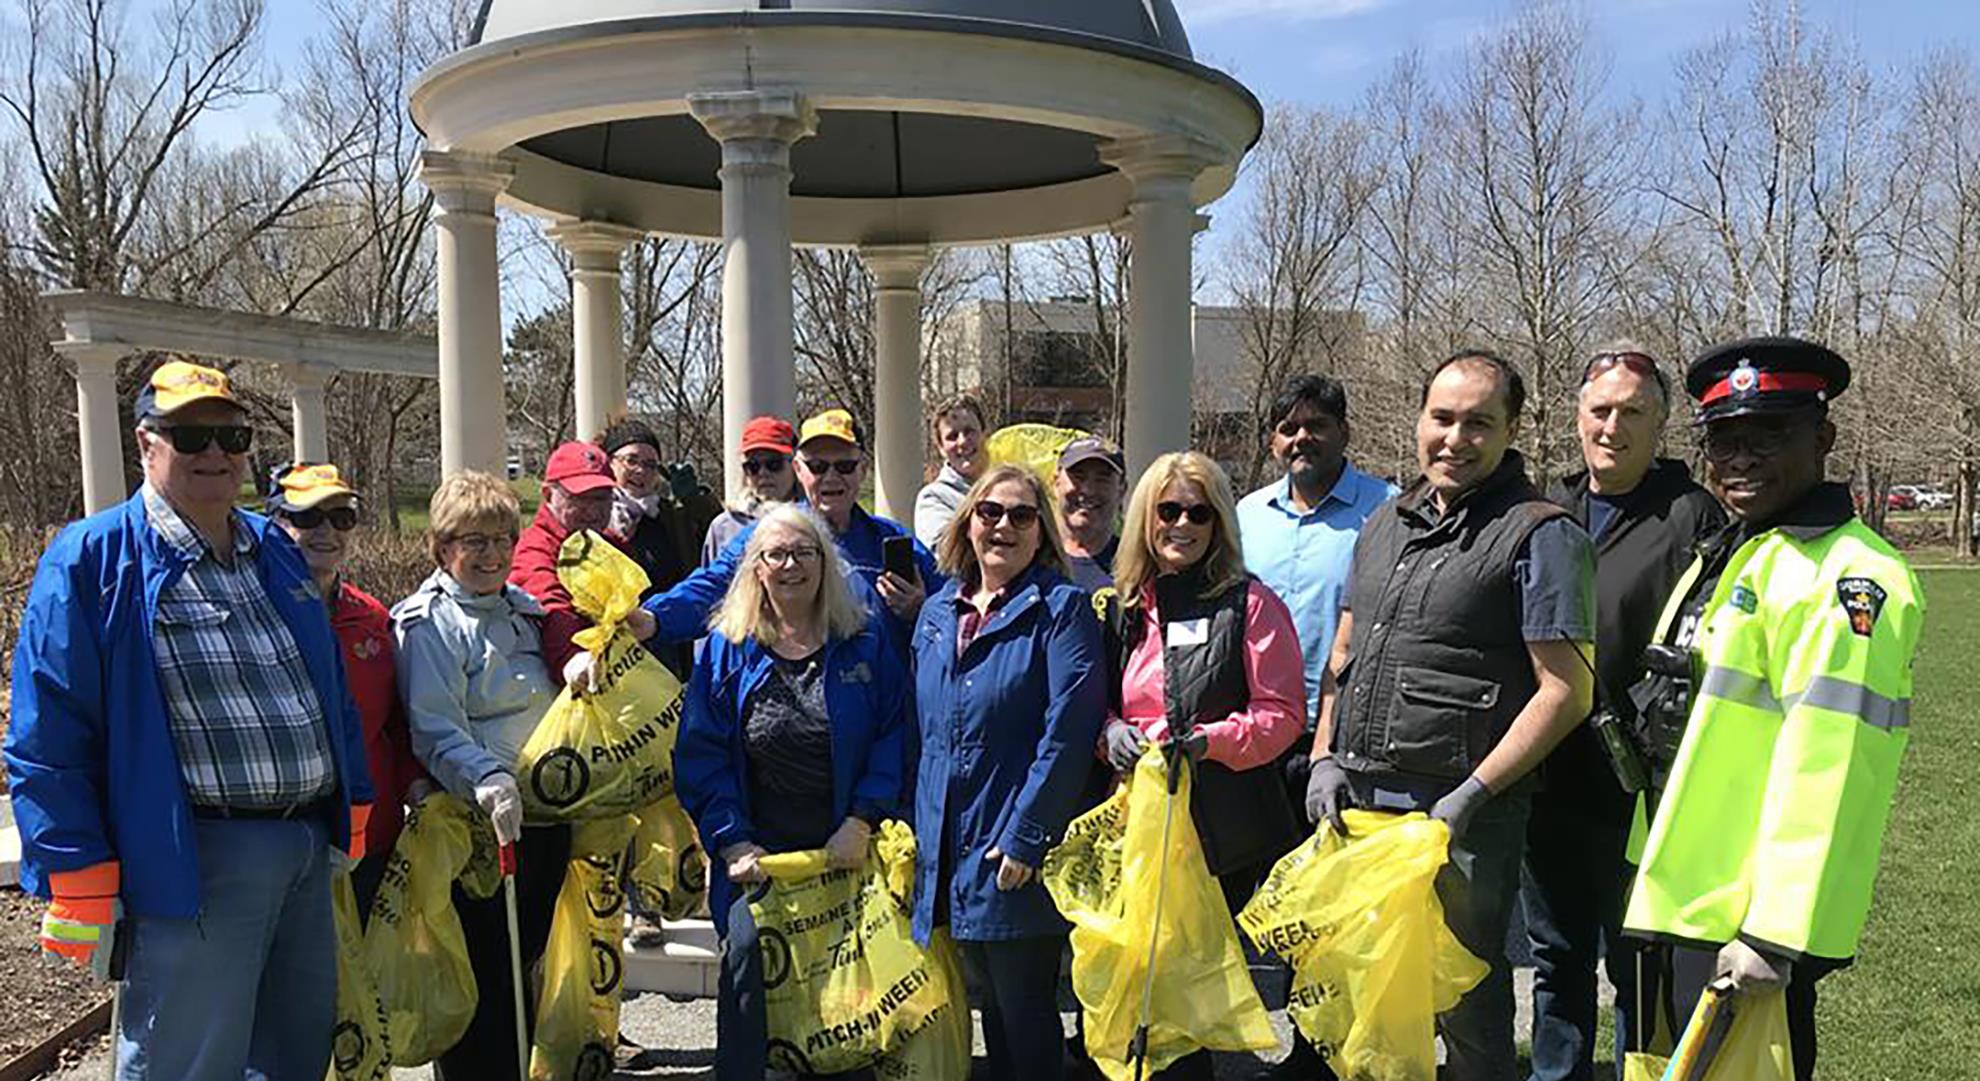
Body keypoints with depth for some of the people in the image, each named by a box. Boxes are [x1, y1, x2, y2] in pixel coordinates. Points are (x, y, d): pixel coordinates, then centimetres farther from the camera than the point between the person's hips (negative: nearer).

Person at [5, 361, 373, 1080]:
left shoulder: (276, 553, 13)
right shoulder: (91, 561, -7)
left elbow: (333, 692, 20)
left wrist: (353, 817, 16)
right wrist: (81, 888, -13)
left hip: (309, 852, 7)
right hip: (193, 865, -7)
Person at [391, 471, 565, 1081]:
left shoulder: (522, 607, 15)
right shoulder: (428, 623, -9)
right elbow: (436, 733, -20)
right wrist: (488, 782, -33)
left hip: (544, 811, 7)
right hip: (479, 822, -7)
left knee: (526, 954, 17)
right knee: (481, 968, -3)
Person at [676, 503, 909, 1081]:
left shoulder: (865, 642, 4)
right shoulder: (727, 648, 6)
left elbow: (894, 736, 0)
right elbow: (701, 753, 3)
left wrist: (862, 821, -10)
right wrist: (731, 840, -8)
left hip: (847, 851, 0)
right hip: (758, 855, 0)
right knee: (747, 945, -19)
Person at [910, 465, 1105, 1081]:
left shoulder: (1061, 609, -7)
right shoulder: (937, 612, 12)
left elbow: (1067, 730, -15)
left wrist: (1024, 836, -19)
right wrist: (920, 825, 10)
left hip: (1018, 854, -6)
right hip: (950, 846, 6)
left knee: (1024, 1009, 3)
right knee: (992, 1003, 16)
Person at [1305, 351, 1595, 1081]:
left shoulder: (1540, 535, -8)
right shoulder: (1385, 525, 14)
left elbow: (1566, 690, -13)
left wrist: (1472, 794, -17)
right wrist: (1325, 758, 6)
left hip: (1462, 819, -6)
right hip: (1356, 805, 7)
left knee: (1466, 1007, 6)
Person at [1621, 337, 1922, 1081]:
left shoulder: (1847, 576, -16)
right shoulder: (1724, 558, 14)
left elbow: (1829, 771, -23)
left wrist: (1775, 933, -24)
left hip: (1748, 926, -9)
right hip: (1684, 904, 9)